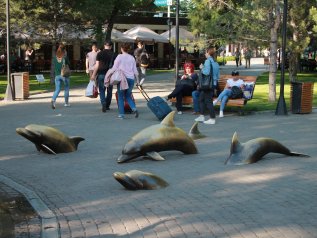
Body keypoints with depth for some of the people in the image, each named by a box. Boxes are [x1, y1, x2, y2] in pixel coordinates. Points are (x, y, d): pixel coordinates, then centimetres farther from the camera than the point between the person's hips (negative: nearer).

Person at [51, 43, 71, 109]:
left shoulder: (55, 57, 3)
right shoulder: (65, 56, -8)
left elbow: (53, 67, 4)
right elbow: (68, 64, -3)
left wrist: (53, 75, 8)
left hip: (57, 75, 3)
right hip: (64, 75, -3)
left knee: (57, 89, 3)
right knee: (66, 88, 14)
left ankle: (53, 100, -22)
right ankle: (66, 103, 18)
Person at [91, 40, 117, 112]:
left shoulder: (100, 53, 0)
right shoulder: (114, 54, 2)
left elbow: (97, 65, -3)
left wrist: (93, 75, 2)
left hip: (101, 74, -1)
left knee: (102, 91, 3)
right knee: (109, 90, 13)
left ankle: (103, 106, -12)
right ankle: (107, 106, 19)